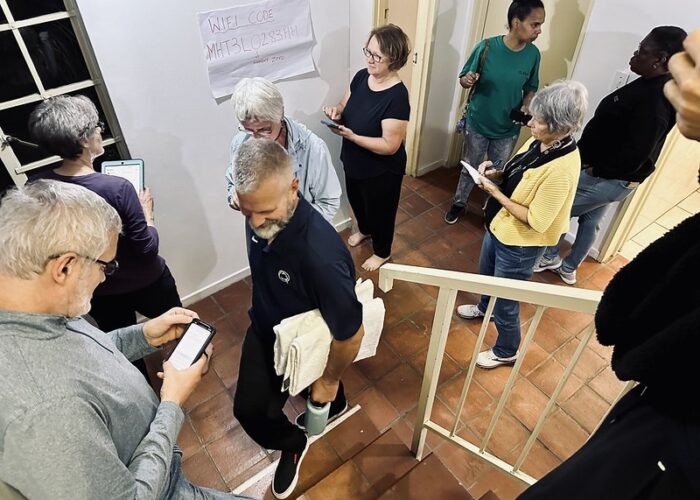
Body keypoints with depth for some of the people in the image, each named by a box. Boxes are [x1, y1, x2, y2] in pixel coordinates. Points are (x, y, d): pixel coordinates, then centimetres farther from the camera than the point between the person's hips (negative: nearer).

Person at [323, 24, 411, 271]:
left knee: (380, 211, 16)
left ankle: (382, 252, 43)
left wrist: (351, 136, -34)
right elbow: (347, 107, 7)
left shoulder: (397, 96, -29)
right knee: (356, 201, 30)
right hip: (354, 162, 8)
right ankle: (364, 230, 61)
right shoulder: (361, 76, -7)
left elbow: (389, 145, -28)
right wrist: (336, 111, -17)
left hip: (381, 171, -7)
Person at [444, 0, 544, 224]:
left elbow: (531, 87, 6)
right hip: (477, 124, -2)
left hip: (508, 130, 2)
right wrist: (468, 80, -31)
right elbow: (463, 79, -7)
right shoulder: (487, 47, -17)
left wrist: (526, 106, -14)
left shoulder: (533, 54, -8)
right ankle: (459, 203, 40)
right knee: (469, 169, 16)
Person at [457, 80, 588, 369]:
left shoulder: (562, 170, -33)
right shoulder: (540, 142, -7)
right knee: (486, 274, 33)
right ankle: (484, 307, 64)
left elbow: (536, 221, -28)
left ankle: (506, 352, 39)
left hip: (519, 245, -9)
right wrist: (495, 173, -10)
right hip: (498, 227, 9)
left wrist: (495, 193, -24)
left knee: (506, 302, 12)